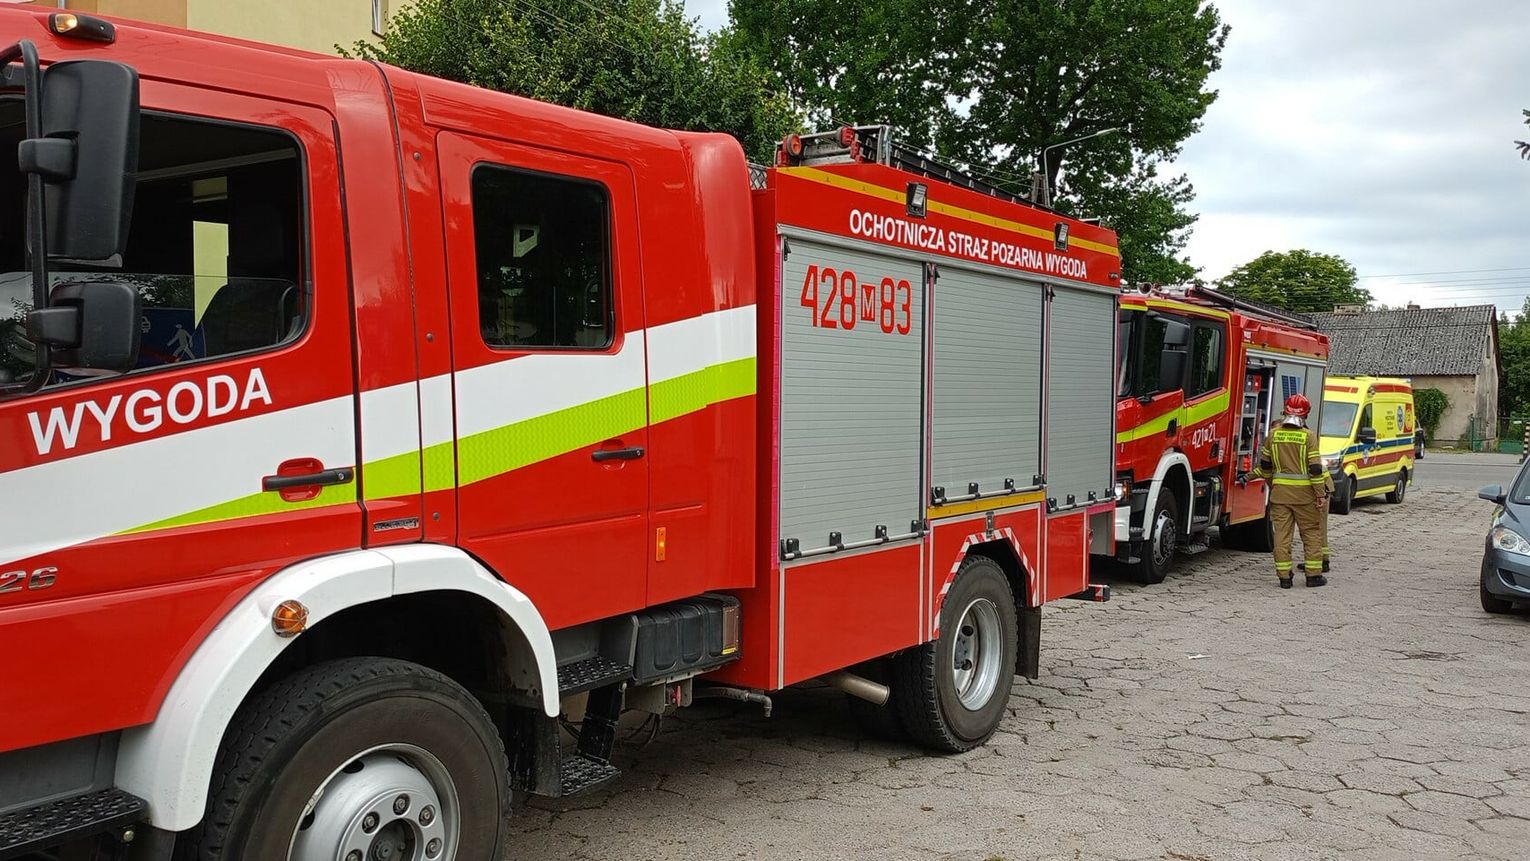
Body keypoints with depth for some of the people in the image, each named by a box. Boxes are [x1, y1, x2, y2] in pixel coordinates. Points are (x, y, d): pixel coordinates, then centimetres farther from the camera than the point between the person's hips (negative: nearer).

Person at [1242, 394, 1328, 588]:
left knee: (1282, 533, 4)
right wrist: (1321, 494, -6)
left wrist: (1248, 477, 24)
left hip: (1280, 490, 3)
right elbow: (1315, 469, -10)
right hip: (1304, 492, -2)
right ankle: (1313, 574, 11)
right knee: (1311, 532, 9)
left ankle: (1284, 576, 4)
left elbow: (1265, 466, 9)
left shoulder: (1274, 434, 3)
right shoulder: (1308, 436, -7)